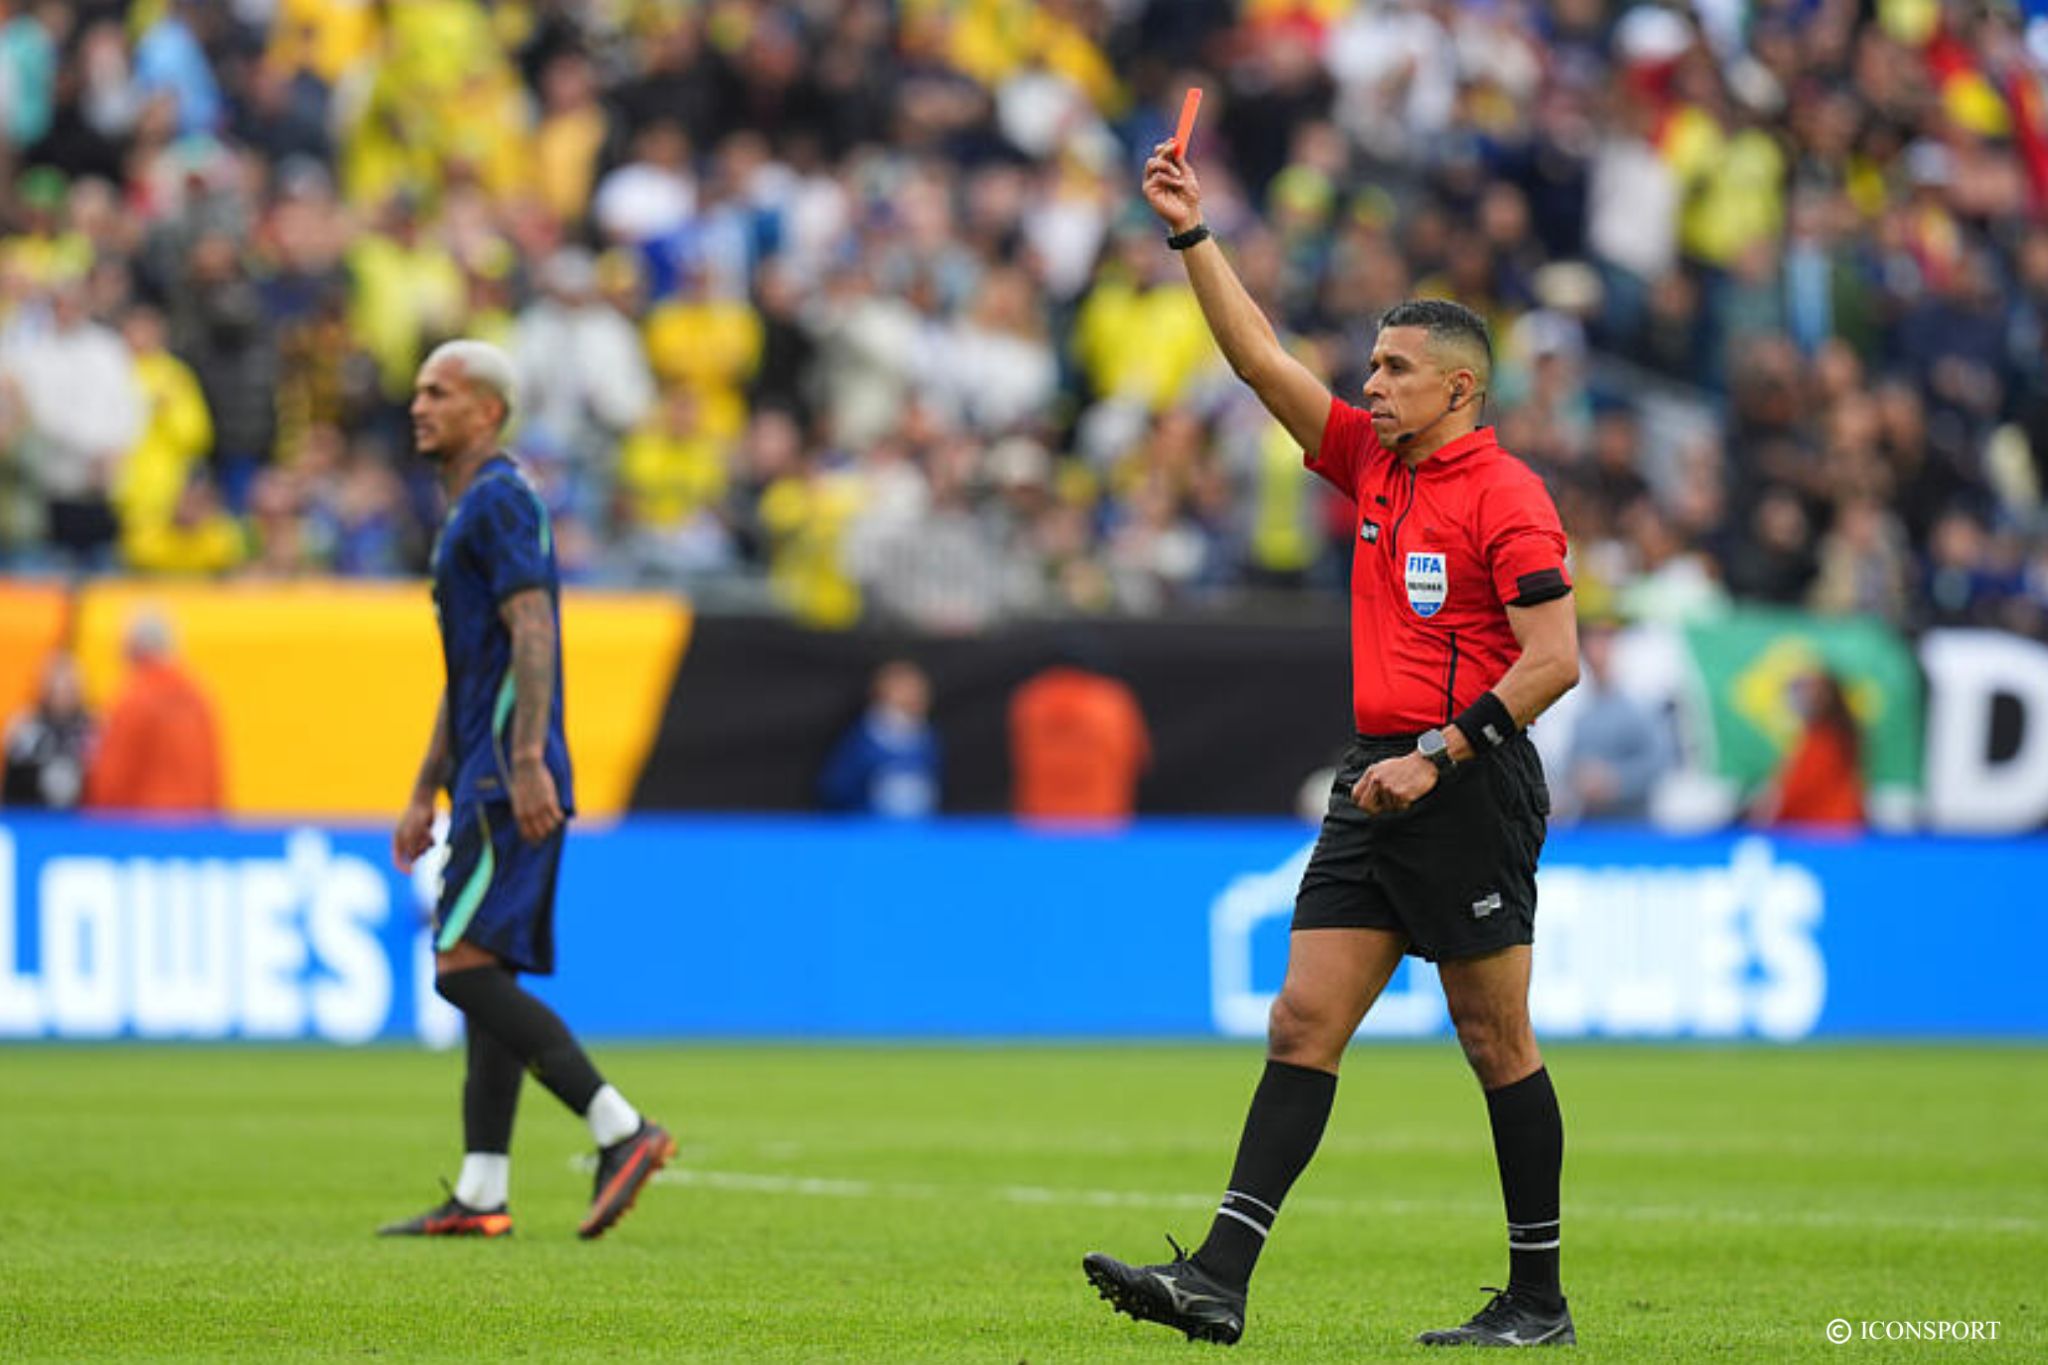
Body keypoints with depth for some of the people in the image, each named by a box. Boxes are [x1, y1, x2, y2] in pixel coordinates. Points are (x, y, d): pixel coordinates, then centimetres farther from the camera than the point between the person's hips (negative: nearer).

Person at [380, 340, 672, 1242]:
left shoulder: (498, 500, -8)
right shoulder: (468, 511, 23)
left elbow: (532, 632, -20)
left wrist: (527, 762, -28)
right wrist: (424, 796, 26)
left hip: (511, 785, -10)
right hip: (485, 783, 10)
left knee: (465, 968, -15)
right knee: (485, 980, 6)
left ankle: (622, 1131, -16)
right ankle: (480, 1196, 5)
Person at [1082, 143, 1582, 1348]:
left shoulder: (1504, 495, -9)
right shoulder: (1371, 461, 13)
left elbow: (1556, 661, -15)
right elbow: (1262, 356, 13)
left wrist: (1439, 757, -18)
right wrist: (1193, 233, 7)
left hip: (1469, 791, -8)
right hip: (1379, 784, 8)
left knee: (1496, 1041, -1)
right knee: (1304, 1021, -1)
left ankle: (1539, 1300, 8)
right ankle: (1220, 1280, -7)